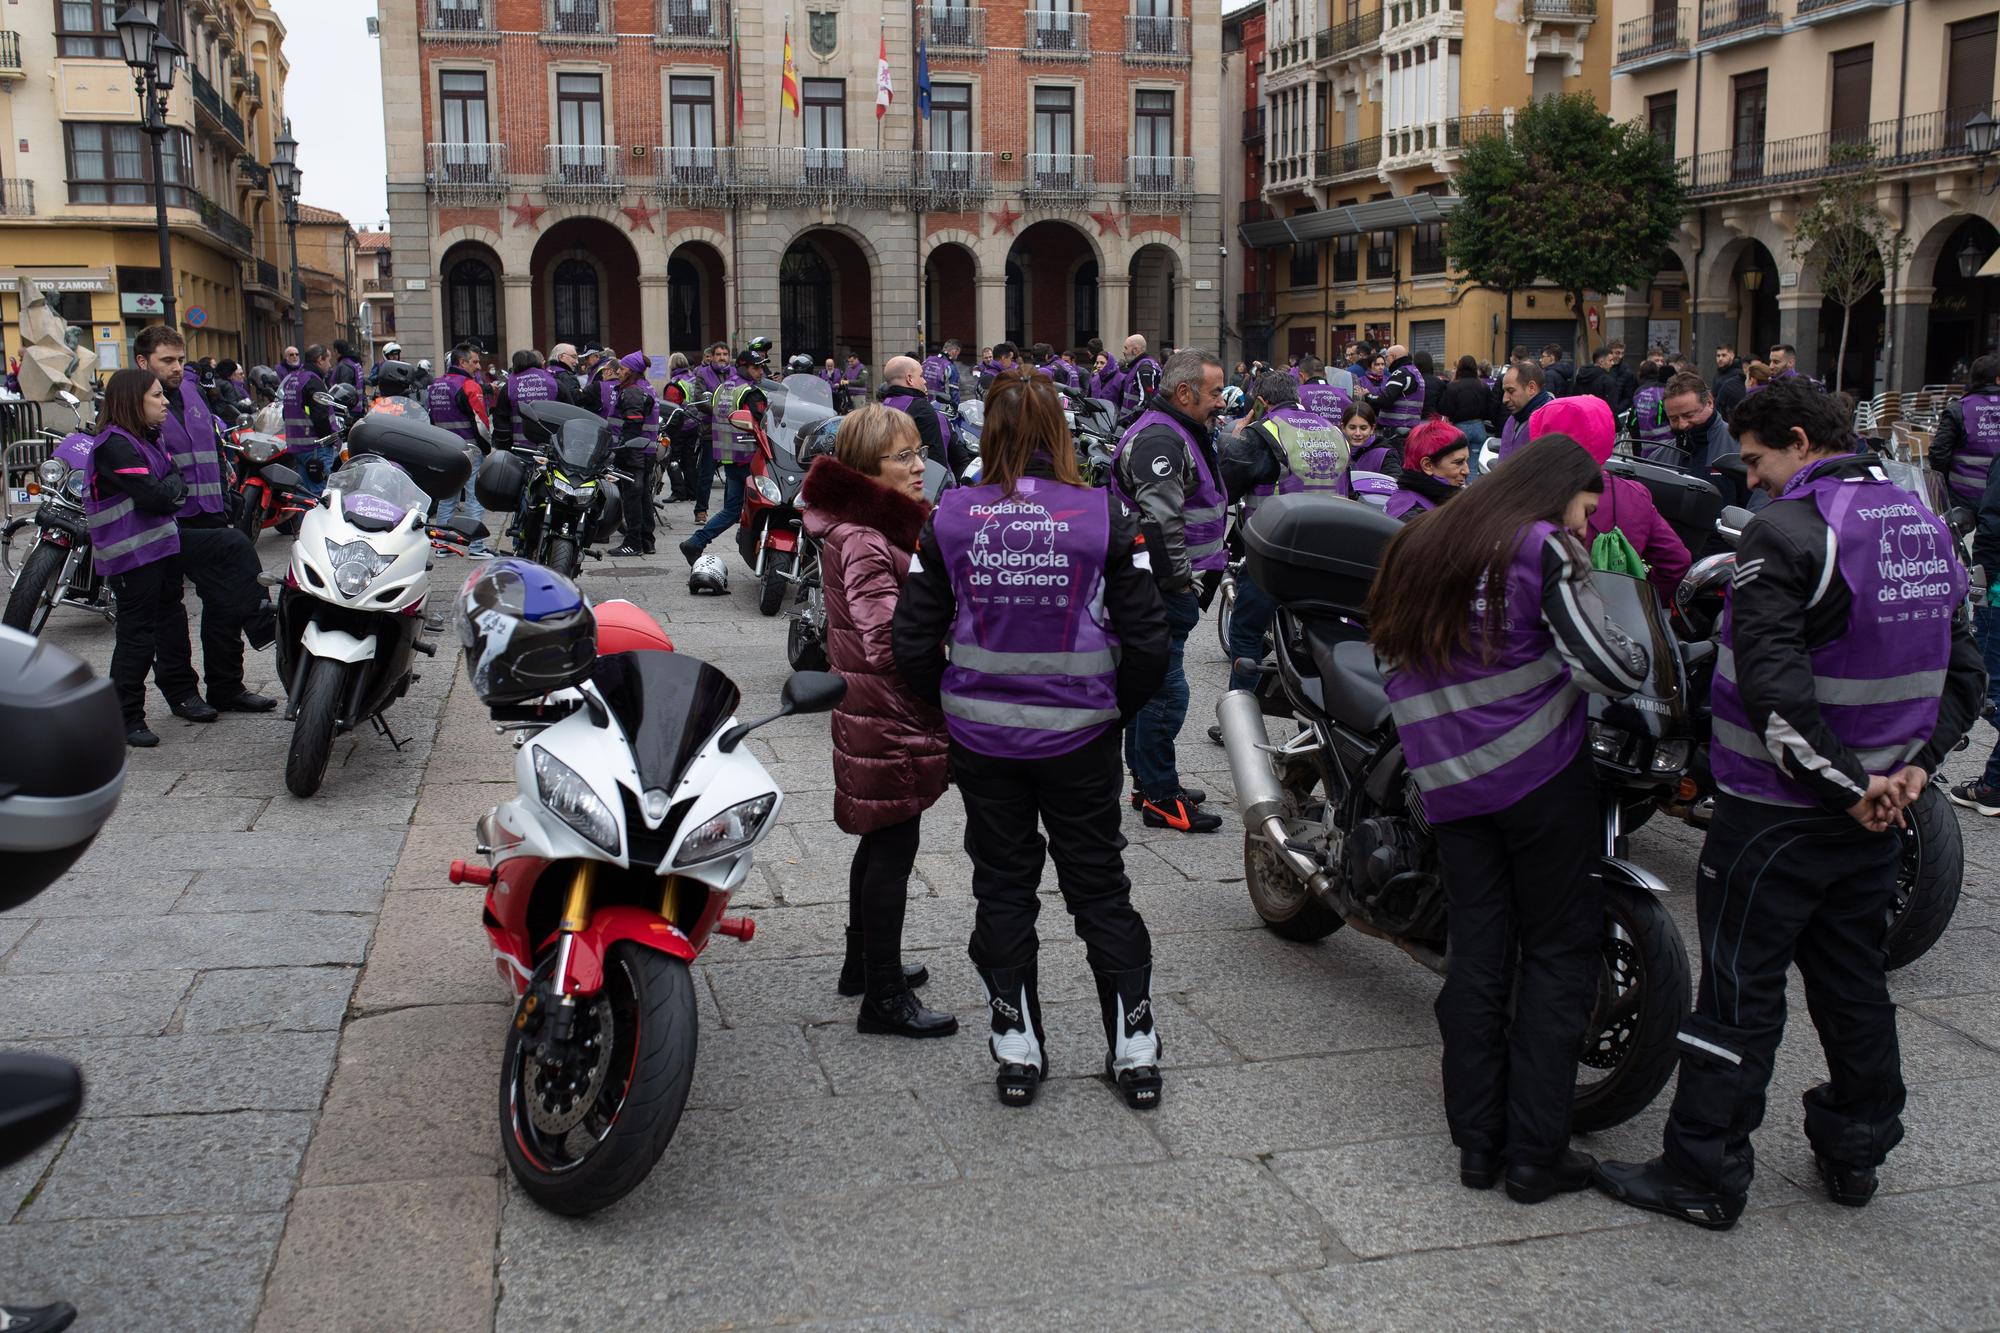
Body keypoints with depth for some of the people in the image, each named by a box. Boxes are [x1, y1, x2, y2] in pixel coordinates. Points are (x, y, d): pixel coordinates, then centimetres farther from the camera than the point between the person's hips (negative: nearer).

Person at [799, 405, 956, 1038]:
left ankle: (863, 963, 36)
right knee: (893, 848, -3)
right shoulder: (863, 543, -21)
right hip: (886, 719, -11)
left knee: (881, 841, 21)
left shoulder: (884, 528, 11)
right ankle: (884, 998, 6)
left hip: (875, 715, 11)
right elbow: (888, 643, -29)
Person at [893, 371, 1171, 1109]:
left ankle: (1015, 1048, 22)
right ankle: (1134, 1047, 20)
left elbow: (913, 642, -6)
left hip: (981, 736, 1)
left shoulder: (950, 518, -7)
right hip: (1079, 736, -1)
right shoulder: (1105, 516, -10)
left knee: (1002, 887, 15)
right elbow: (1148, 642, -9)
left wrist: (952, 703, 11)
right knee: (1099, 885, 14)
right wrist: (1116, 708, 8)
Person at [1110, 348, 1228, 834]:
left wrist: (1189, 576, 24)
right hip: (1161, 591, -11)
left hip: (1165, 588, 11)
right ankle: (1160, 798, 0)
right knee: (1166, 690, -6)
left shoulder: (1177, 433, 17)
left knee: (1149, 684, 18)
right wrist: (1180, 579, -19)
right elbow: (1159, 520, -28)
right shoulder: (1158, 439, -19)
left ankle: (1148, 780, 30)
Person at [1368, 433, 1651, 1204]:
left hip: (1448, 786, 6)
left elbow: (1397, 663, 17)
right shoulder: (1542, 548, -7)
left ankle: (1476, 1143, 15)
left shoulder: (1417, 548, 14)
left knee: (1476, 951, 11)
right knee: (1560, 953, 4)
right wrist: (1638, 646, 6)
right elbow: (1610, 669, -14)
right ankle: (1536, 1155, 5)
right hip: (1542, 775, -6)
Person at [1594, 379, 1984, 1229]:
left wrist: (1842, 785, -19)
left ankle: (1702, 1175, 7)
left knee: (1739, 987, -1)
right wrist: (1914, 766, 3)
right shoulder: (1924, 524, 10)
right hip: (1880, 808, 8)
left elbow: (1774, 687, -26)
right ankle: (1855, 1150, 31)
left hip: (1781, 806, -8)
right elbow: (1962, 672, 12)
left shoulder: (1785, 531, -17)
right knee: (1853, 976, 19)